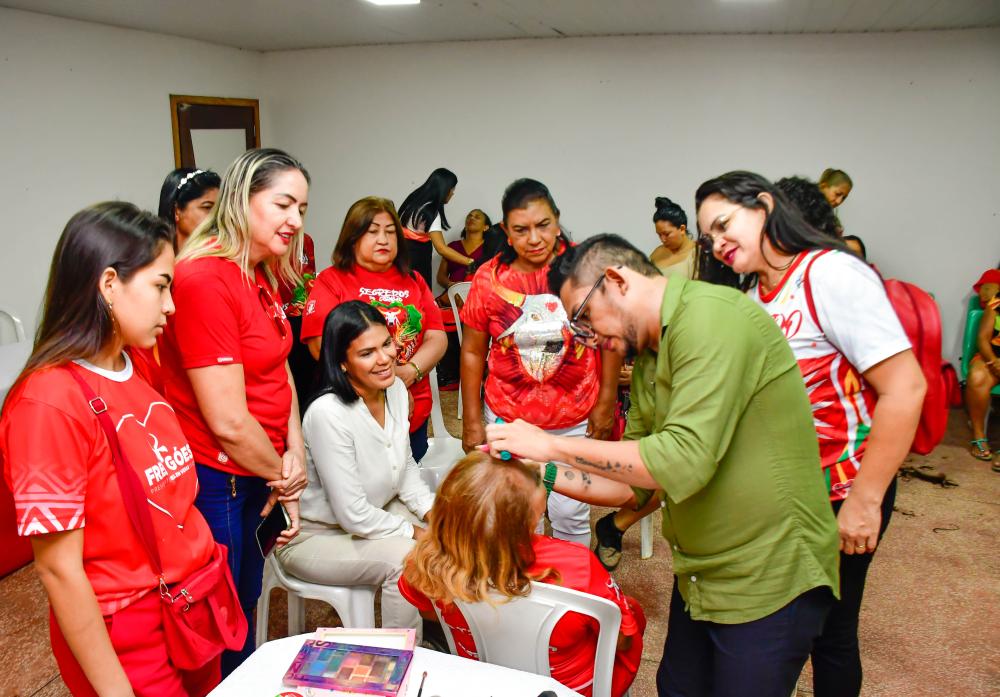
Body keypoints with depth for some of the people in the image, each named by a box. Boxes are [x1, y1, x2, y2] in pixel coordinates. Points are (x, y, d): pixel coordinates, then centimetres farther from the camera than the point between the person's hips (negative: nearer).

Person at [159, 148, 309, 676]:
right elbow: (228, 422, -24)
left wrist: (294, 455, -6)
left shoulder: (261, 276, 5)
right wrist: (282, 475, -8)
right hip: (214, 482, -8)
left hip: (255, 474, 9)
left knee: (246, 602, 25)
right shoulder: (206, 281, -25)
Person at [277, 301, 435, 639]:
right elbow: (353, 516, -26)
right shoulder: (328, 414, -31)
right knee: (406, 558, -26)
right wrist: (416, 533, -15)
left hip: (376, 512, 8)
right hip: (314, 536, -7)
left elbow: (406, 468, 8)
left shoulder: (396, 389, -7)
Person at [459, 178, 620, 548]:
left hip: (575, 419, -1)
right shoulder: (489, 278, -6)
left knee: (570, 516, 8)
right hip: (508, 417, 1)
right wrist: (472, 422, 3)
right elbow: (472, 352, 2)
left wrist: (606, 403, 0)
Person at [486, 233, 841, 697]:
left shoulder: (710, 319, -22)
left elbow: (683, 461, -31)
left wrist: (553, 445, -23)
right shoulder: (647, 357, 8)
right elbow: (637, 483, 10)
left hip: (770, 581, -8)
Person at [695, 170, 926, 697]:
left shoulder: (831, 273, -19)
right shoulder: (754, 298, 5)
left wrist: (864, 502, -22)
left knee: (828, 630, 11)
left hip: (842, 493, -7)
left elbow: (905, 388, -24)